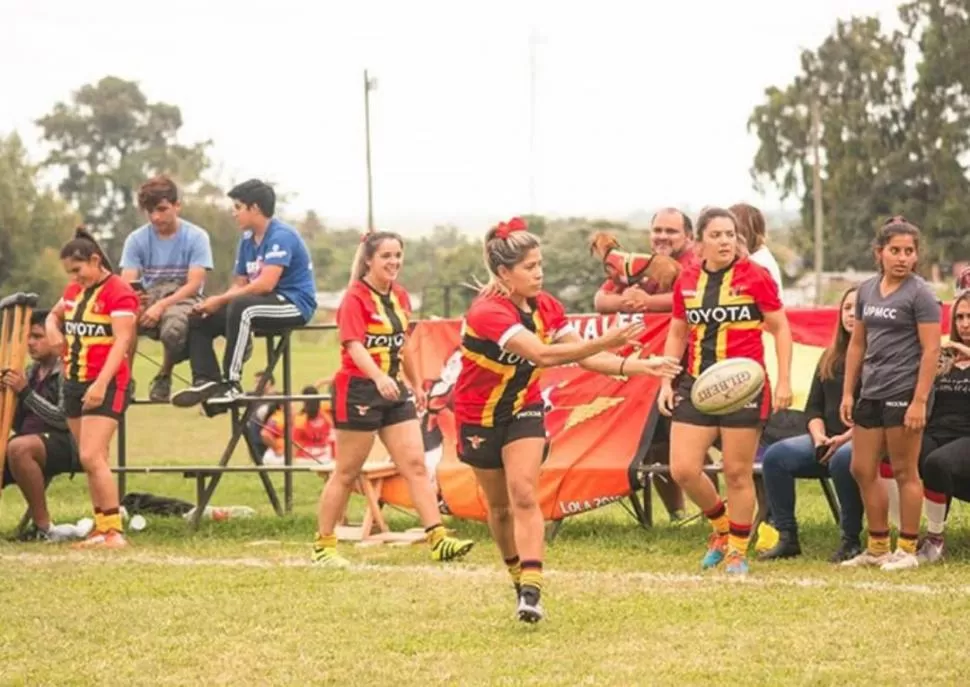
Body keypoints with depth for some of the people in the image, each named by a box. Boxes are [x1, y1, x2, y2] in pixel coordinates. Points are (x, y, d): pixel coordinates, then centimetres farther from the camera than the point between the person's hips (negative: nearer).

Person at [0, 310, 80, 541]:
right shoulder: (31, 373, 17)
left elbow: (64, 420, -17)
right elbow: (19, 426, 17)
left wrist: (26, 392, -18)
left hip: (65, 443, -8)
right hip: (31, 440, 8)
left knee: (19, 448, -38)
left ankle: (43, 527, -27)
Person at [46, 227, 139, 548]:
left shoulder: (118, 292, -12)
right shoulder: (74, 290, 11)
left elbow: (121, 342, -20)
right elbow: (54, 315, 31)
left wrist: (100, 385, -29)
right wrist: (53, 328, 5)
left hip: (106, 386, -8)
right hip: (74, 383, 8)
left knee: (92, 457, -17)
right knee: (90, 462, 8)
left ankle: (114, 531, -15)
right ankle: (100, 528, 12)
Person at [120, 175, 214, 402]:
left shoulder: (196, 237, -5)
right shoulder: (136, 239, 2)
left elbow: (194, 284, -13)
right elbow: (127, 283, -4)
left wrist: (162, 305, -29)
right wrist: (133, 298, -30)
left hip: (182, 298, -2)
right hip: (148, 297, 2)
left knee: (174, 328, -40)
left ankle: (164, 376, -7)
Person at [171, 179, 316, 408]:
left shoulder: (281, 236, -15)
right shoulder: (247, 241, 13)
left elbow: (265, 284, -25)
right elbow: (239, 284, 13)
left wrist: (221, 300, -20)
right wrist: (213, 303, -7)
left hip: (294, 305, -9)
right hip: (268, 303, 9)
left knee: (241, 306, -37)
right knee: (200, 320, 2)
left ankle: (231, 383, -34)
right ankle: (206, 380, -12)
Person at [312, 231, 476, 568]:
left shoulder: (400, 296, 10)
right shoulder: (355, 299, -13)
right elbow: (355, 346, -26)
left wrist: (416, 384, 28)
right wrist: (379, 377, -42)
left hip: (394, 390, 7)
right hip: (359, 391, -7)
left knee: (416, 465, -2)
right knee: (346, 473, 2)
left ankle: (439, 540, -7)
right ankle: (323, 546, 13)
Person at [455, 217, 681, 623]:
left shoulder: (546, 307, -8)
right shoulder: (488, 313, -30)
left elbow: (584, 356, -5)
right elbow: (543, 355, -42)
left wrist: (636, 366, -20)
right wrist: (605, 342, -48)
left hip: (524, 410, 3)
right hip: (479, 418, -3)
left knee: (524, 494, -15)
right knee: (500, 506, 9)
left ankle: (531, 591, -24)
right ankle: (519, 578, 30)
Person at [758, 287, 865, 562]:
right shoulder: (829, 358, 20)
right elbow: (813, 407, 17)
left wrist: (845, 438, -20)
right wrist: (819, 437, -3)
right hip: (827, 439, 7)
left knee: (843, 459, -39)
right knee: (775, 455, -16)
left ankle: (851, 541, -25)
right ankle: (787, 538, -13)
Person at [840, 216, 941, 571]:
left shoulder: (919, 293, -8)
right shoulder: (867, 290, 11)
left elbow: (931, 349, -13)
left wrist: (920, 401, -19)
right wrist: (847, 392, 12)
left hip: (903, 393, -7)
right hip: (872, 393, 7)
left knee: (904, 472, 0)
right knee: (862, 469, 10)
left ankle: (907, 549, 9)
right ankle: (877, 547, 21)